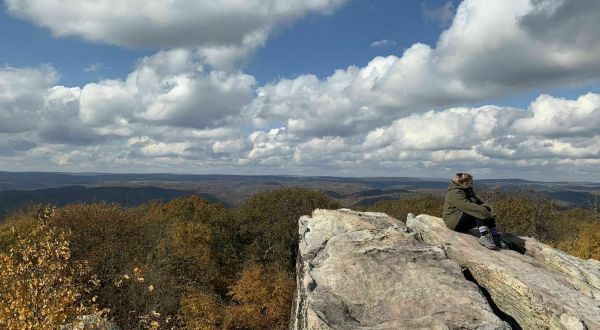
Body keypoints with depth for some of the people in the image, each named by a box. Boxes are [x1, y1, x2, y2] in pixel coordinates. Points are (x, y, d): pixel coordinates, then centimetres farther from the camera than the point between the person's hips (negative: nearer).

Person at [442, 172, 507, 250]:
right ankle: (484, 237, -37)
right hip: (454, 221, -10)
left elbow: (479, 202, 11)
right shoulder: (455, 193, -17)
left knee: (488, 212, -7)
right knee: (478, 212, -27)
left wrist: (486, 207, -12)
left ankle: (495, 237, -14)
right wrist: (483, 210, -32)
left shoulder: (469, 191, 15)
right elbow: (467, 206, -29)